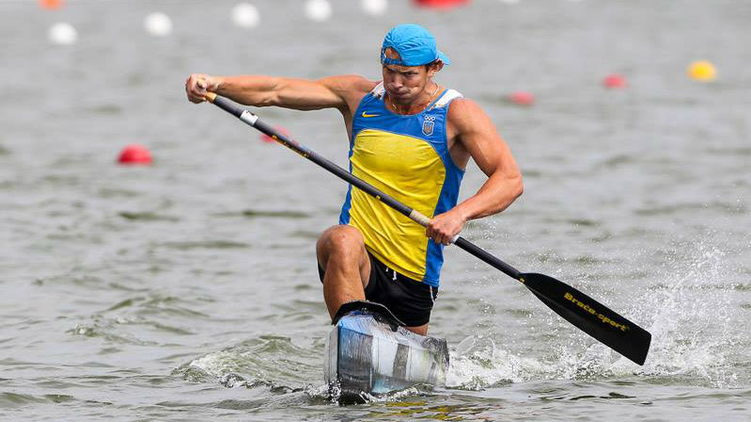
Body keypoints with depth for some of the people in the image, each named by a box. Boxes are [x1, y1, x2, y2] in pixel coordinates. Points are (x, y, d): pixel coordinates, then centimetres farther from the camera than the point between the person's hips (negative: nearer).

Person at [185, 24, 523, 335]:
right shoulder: (360, 96, 4)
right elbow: (274, 91, 0)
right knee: (342, 241, -36)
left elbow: (510, 179, -19)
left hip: (413, 277, 0)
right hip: (359, 258, 0)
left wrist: (461, 213, -37)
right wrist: (216, 84, -18)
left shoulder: (457, 114, -7)